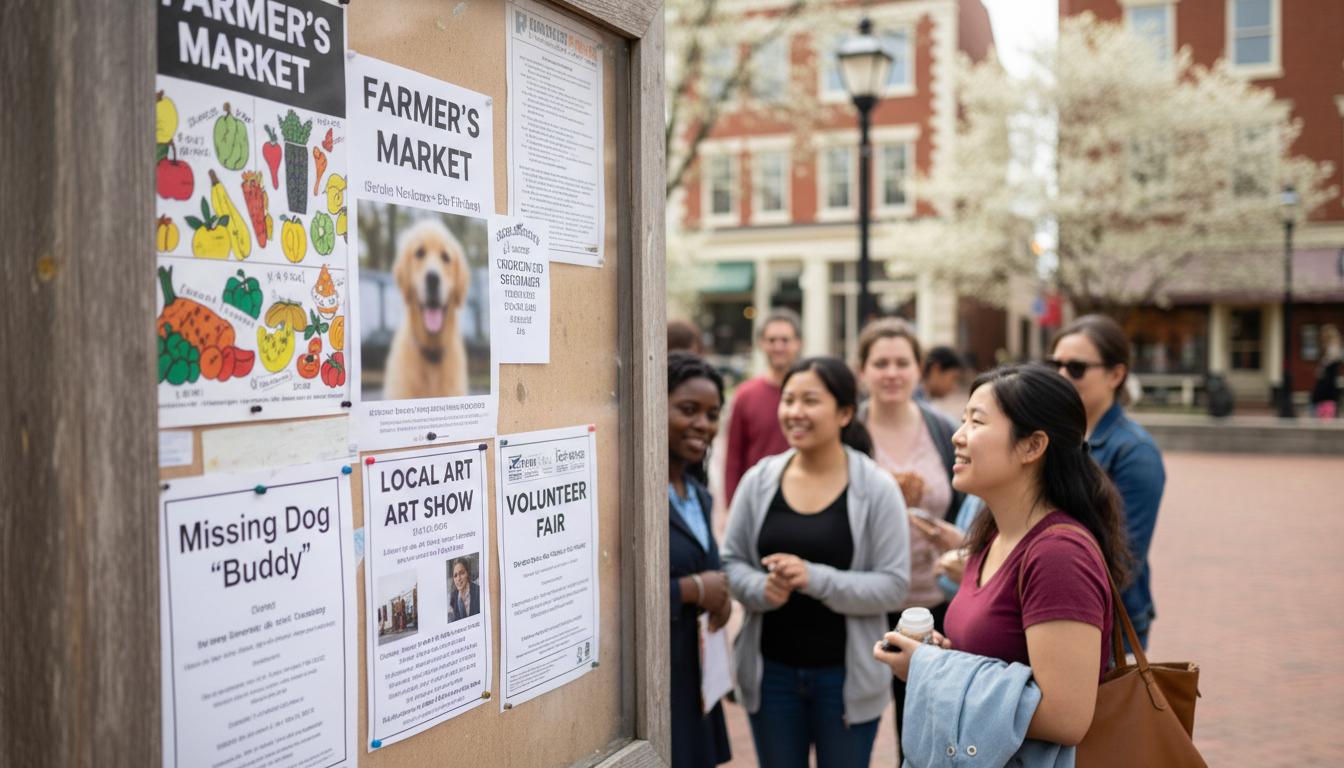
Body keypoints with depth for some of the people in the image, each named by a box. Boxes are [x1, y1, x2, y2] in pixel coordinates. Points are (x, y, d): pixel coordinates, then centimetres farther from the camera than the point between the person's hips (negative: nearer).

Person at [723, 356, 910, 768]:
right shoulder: (759, 480, -2)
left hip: (846, 674, -2)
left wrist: (817, 579, -24)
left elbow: (893, 586, -12)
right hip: (771, 671, 2)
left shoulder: (876, 488, -10)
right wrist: (759, 589, -18)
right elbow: (730, 561, 4)